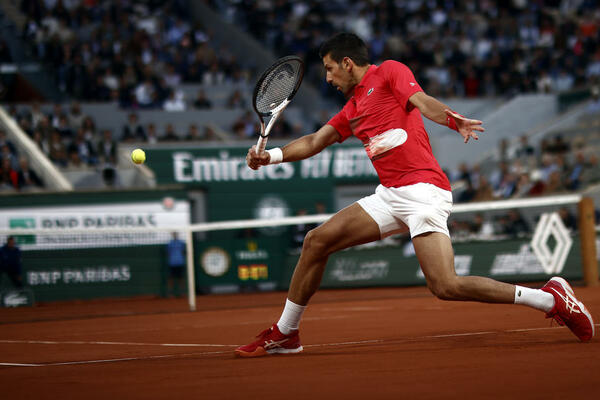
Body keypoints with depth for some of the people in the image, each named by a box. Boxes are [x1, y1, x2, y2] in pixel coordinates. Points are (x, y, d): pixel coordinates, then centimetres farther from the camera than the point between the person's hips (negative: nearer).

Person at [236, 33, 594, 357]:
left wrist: (452, 119, -35)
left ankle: (551, 298, -11)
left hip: (423, 189, -8)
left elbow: (422, 101, -14)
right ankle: (285, 334, 15)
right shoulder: (352, 109, 25)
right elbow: (314, 142, 24)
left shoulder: (390, 72, 3)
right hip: (389, 195, 8)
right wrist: (271, 156, 7)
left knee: (446, 286, -21)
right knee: (317, 241, 2)